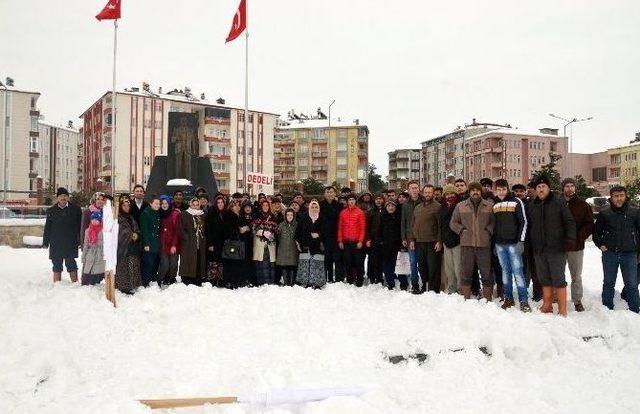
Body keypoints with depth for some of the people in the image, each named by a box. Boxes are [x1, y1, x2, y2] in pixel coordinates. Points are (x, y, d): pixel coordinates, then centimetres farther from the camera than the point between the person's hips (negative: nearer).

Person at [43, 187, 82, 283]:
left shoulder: (75, 209, 4)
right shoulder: (51, 211, 9)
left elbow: (80, 226, 4)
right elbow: (47, 228, 10)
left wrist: (80, 241, -1)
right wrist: (45, 242, 4)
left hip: (71, 244, -2)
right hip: (56, 244, 2)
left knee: (71, 265, 0)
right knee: (57, 266, 7)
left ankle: (75, 283, 8)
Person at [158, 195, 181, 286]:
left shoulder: (175, 214, -2)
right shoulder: (160, 214, 11)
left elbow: (177, 230, -7)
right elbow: (160, 230, 13)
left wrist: (174, 245, -13)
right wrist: (160, 243, 2)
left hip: (173, 245, -2)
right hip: (163, 244, 2)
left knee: (173, 264, 1)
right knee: (164, 264, -7)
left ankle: (171, 281, 14)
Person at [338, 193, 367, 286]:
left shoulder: (360, 212, 1)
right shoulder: (343, 213, 10)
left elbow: (363, 228, -3)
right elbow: (340, 227, 10)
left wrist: (361, 241, -10)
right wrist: (340, 241, 3)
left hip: (357, 242, -3)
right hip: (346, 242, 3)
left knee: (358, 262, -3)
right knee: (347, 262, 6)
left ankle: (359, 281, 4)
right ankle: (349, 281, 14)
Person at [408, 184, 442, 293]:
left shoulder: (437, 207, -3)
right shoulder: (417, 208, 17)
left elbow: (440, 225, -8)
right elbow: (412, 225, 19)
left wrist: (439, 240, -14)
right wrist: (411, 239, 11)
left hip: (432, 242, -6)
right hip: (419, 242, 6)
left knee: (433, 267, -4)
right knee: (421, 267, 12)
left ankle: (433, 289, 0)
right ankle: (422, 288, 22)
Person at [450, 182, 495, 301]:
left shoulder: (489, 206, 7)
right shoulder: (460, 206, 8)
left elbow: (494, 221, 10)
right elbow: (453, 223, 13)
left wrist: (489, 230, -5)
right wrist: (462, 230, 0)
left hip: (484, 244, 0)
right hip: (467, 243, 1)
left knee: (486, 272, 3)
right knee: (466, 272, 5)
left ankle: (487, 298, 12)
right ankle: (465, 297, 14)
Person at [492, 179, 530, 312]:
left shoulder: (516, 202, -4)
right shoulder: (495, 204, 11)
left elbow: (523, 222, -6)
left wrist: (521, 241, -12)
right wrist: (494, 242, 14)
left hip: (513, 243, -5)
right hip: (499, 244, 5)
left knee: (518, 271, -7)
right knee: (505, 271, 9)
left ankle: (524, 300, -3)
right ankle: (508, 298, 15)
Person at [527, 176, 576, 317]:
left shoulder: (559, 203, -3)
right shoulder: (531, 206, 12)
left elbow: (570, 222, -4)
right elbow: (528, 226, 19)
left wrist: (569, 240, -13)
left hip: (556, 248, -5)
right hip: (539, 249, 5)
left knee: (558, 280, -3)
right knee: (544, 279, 13)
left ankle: (562, 310, 3)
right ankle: (547, 306, 23)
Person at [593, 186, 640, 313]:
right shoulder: (604, 213, 1)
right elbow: (596, 232, 12)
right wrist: (600, 244, 0)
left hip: (629, 254, -1)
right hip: (609, 254, 1)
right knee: (608, 283, 11)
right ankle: (607, 308, 22)